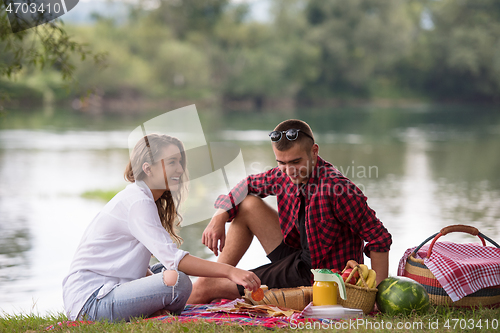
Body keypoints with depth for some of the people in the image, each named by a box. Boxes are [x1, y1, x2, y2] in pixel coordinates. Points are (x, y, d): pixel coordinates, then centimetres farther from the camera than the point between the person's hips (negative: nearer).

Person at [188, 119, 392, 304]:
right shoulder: (285, 175, -4)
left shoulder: (336, 188, -28)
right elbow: (249, 185, 16)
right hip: (297, 258, 8)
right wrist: (219, 218, 2)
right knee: (248, 205, 8)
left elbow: (380, 239, -25)